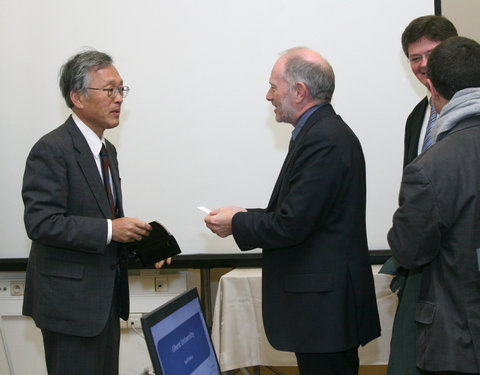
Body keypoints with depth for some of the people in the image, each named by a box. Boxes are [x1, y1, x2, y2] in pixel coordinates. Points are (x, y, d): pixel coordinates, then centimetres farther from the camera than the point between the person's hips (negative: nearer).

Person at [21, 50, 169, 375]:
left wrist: (140, 242, 2)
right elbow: (41, 223, -22)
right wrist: (109, 230, -22)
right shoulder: (52, 150, -15)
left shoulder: (107, 150, 13)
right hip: (70, 300, -8)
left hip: (105, 297, 9)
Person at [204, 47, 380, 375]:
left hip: (324, 307, -10)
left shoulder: (323, 141, -19)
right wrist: (247, 216, 10)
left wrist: (236, 223, -8)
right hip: (327, 301, 10)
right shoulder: (326, 132, 13)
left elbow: (292, 224, -23)